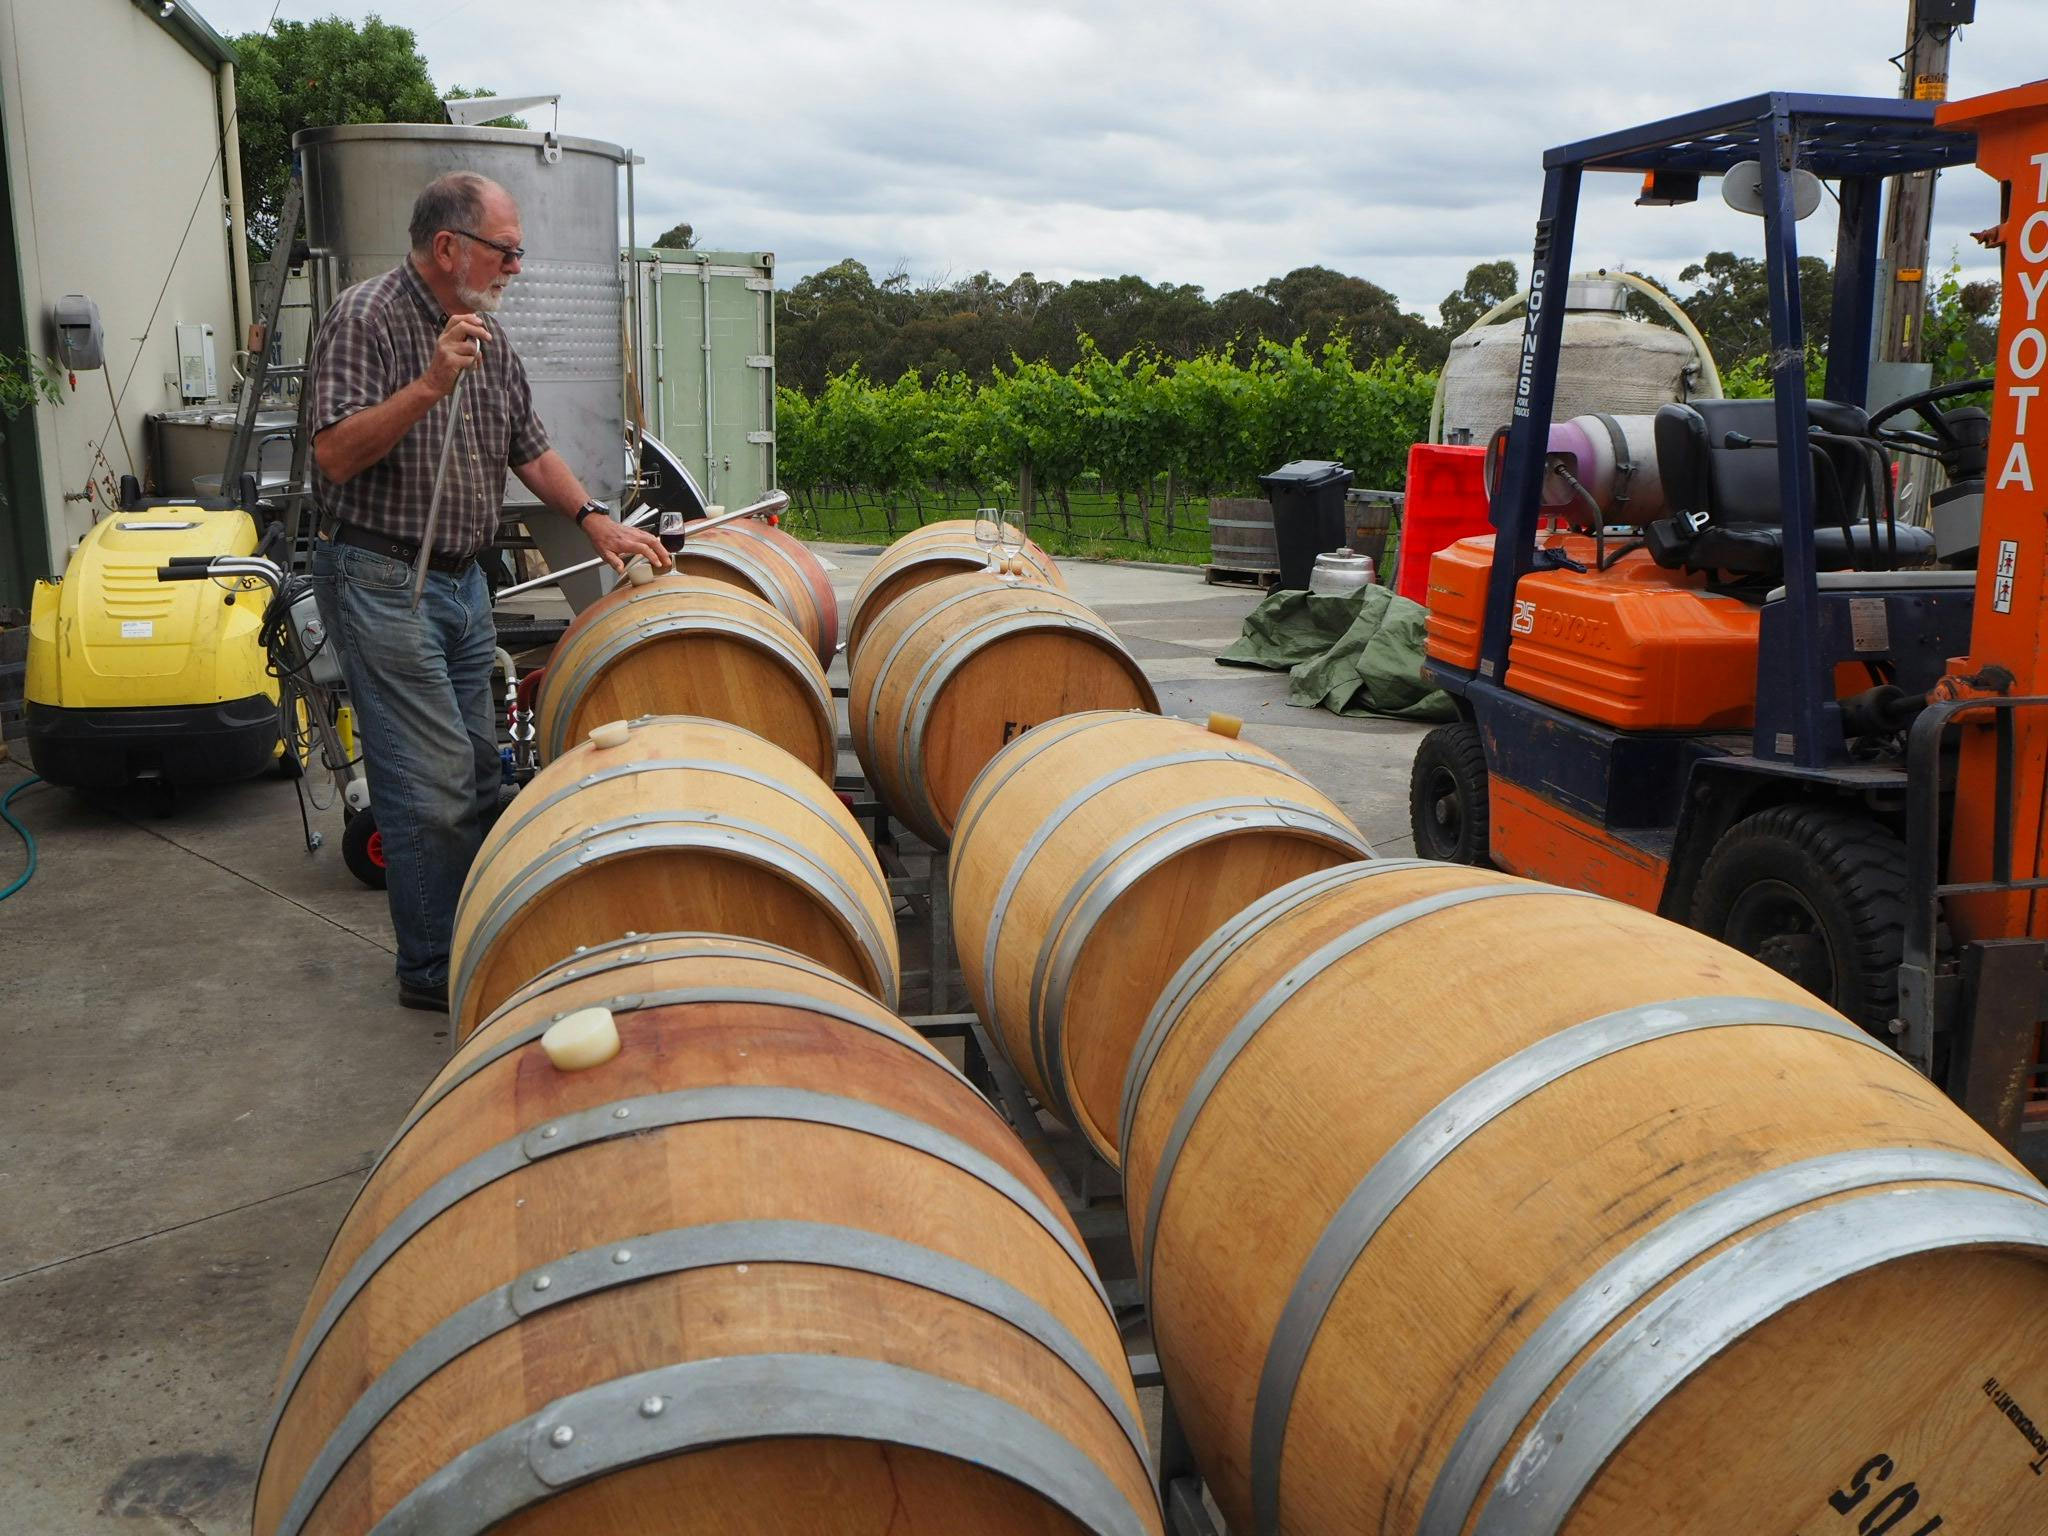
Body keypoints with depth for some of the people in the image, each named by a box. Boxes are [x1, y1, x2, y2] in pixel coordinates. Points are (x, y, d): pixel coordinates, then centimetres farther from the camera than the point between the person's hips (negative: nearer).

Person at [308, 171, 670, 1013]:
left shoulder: (487, 336, 12)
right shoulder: (365, 320, -12)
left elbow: (530, 446, 17)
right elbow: (335, 454, -21)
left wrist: (593, 517, 4)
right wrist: (430, 385, -30)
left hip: (462, 581, 8)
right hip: (382, 584, -8)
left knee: (477, 769, 13)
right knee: (432, 782, -7)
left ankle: (475, 939, 27)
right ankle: (432, 969, 6)